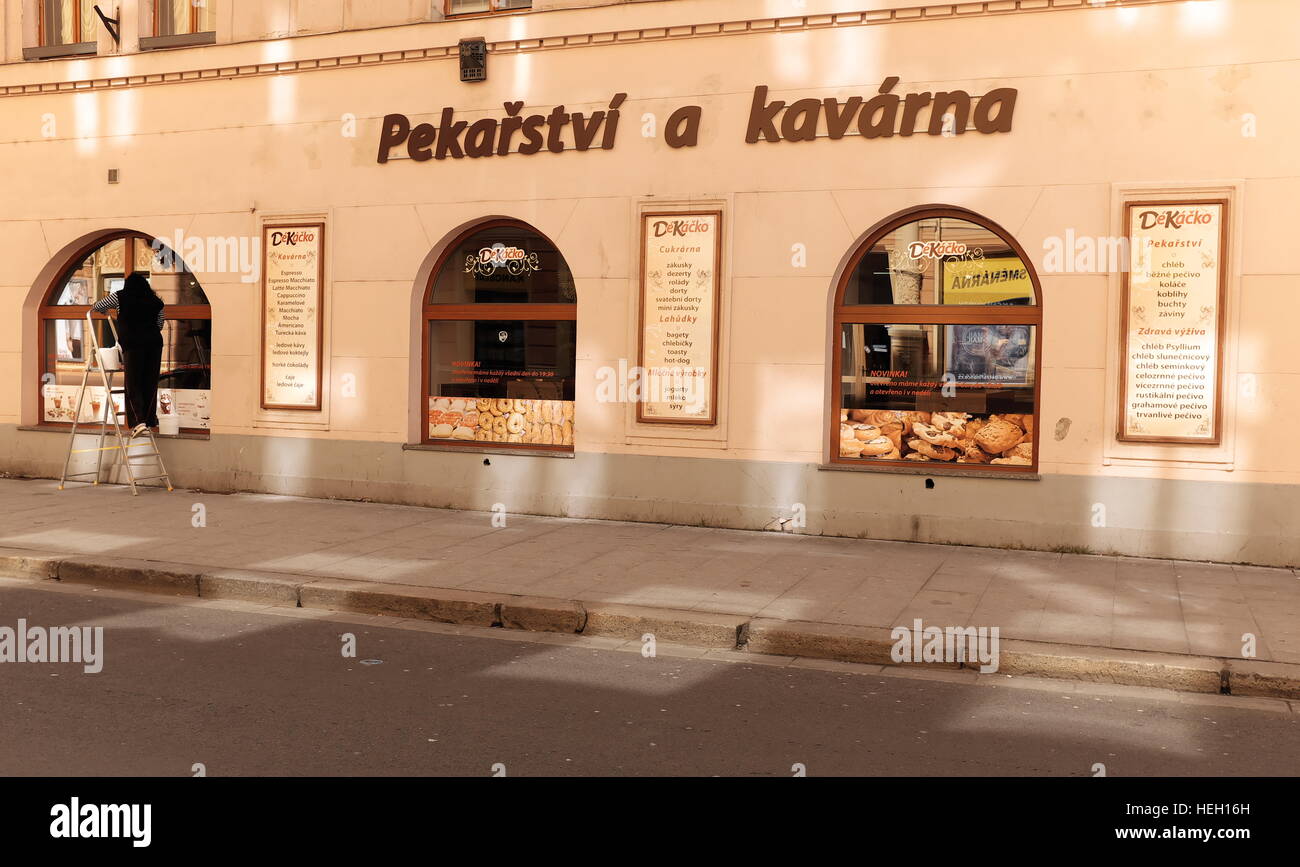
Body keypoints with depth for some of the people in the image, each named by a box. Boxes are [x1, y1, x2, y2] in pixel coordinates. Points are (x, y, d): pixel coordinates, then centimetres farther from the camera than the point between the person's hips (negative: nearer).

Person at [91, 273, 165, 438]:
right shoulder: (156, 301, 14)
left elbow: (97, 307, 20)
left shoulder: (119, 297, 8)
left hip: (133, 344, -3)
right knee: (150, 383, 9)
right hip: (154, 342, 3)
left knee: (133, 384, -2)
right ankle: (150, 421, 12)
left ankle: (139, 421, -17)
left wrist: (109, 313, 40)